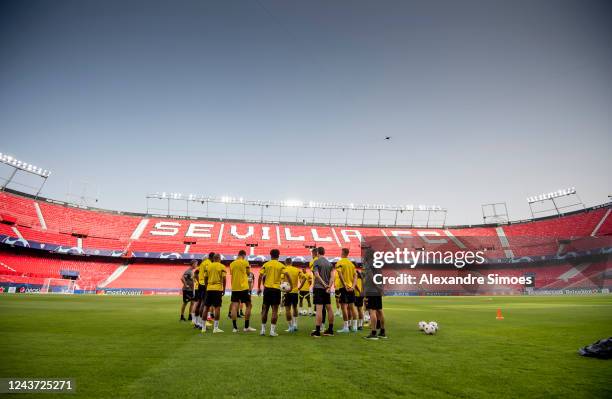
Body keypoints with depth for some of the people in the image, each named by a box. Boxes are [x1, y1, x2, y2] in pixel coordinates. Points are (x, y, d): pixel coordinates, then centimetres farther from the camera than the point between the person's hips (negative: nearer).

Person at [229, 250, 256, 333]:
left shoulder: (232, 264, 8)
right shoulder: (245, 262, -5)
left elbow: (231, 274, 16)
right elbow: (248, 273, 4)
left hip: (234, 288, 4)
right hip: (243, 287, -4)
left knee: (234, 306, 4)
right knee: (248, 306, 7)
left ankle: (234, 327, 2)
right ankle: (246, 327, 7)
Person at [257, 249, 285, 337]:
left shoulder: (266, 264, 4)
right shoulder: (281, 266, 1)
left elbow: (260, 277, 0)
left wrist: (259, 288, 7)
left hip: (267, 288, 2)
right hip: (276, 289, -2)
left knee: (265, 309, 11)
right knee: (274, 310, 2)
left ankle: (263, 329, 16)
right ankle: (272, 330, 1)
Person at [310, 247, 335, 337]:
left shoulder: (316, 262, -5)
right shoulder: (329, 263, 11)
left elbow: (317, 275, -15)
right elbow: (333, 276, 2)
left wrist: (324, 284, -13)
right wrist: (329, 286, -5)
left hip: (318, 287, -6)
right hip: (327, 289, 6)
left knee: (319, 309, -7)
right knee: (329, 308, 10)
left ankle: (317, 331, -6)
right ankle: (330, 330, 18)